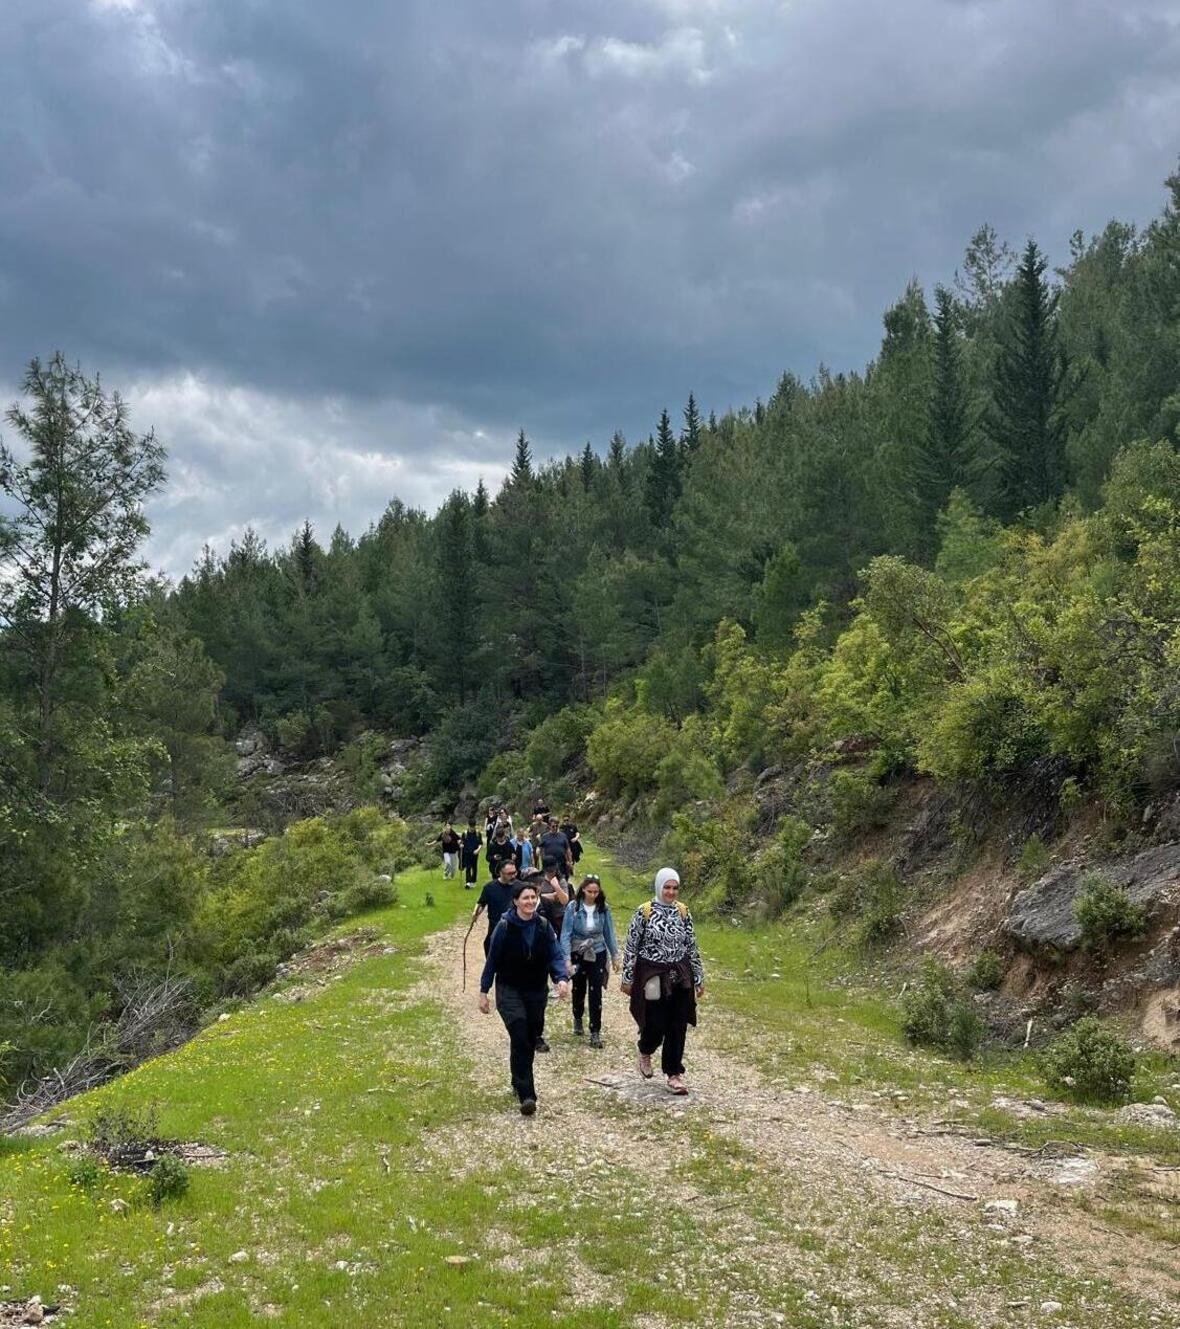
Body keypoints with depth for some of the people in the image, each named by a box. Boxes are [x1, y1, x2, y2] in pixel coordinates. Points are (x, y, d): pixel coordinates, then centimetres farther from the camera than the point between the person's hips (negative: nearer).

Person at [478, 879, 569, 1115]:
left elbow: (556, 955, -5)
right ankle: (526, 1095, -20)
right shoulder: (504, 927, -10)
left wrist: (561, 978, -23)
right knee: (520, 1037, -19)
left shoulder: (543, 926, -2)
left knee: (531, 1040, 11)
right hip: (510, 991, -4)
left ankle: (519, 1083, 35)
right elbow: (492, 960, -4)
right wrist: (483, 991, -2)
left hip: (537, 991, 4)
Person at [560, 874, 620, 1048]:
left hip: (598, 954, 0)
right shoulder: (574, 907, -15)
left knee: (596, 993, -6)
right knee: (579, 990, 17)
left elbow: (609, 933, 2)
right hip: (578, 954, 0)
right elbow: (566, 934, -14)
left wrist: (614, 956, 6)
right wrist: (567, 959, -20)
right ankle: (577, 1019, 44)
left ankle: (595, 1032, 1)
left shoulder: (603, 908, -9)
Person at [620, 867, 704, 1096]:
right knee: (655, 1025, 0)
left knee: (678, 1027, 4)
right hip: (652, 978, -3)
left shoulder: (683, 911, 3)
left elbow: (692, 946, 9)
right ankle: (645, 1052, 34)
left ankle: (674, 1074, 16)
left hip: (680, 978, 3)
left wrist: (699, 978, 9)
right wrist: (627, 978, -4)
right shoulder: (644, 912, -8)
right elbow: (631, 946, -4)